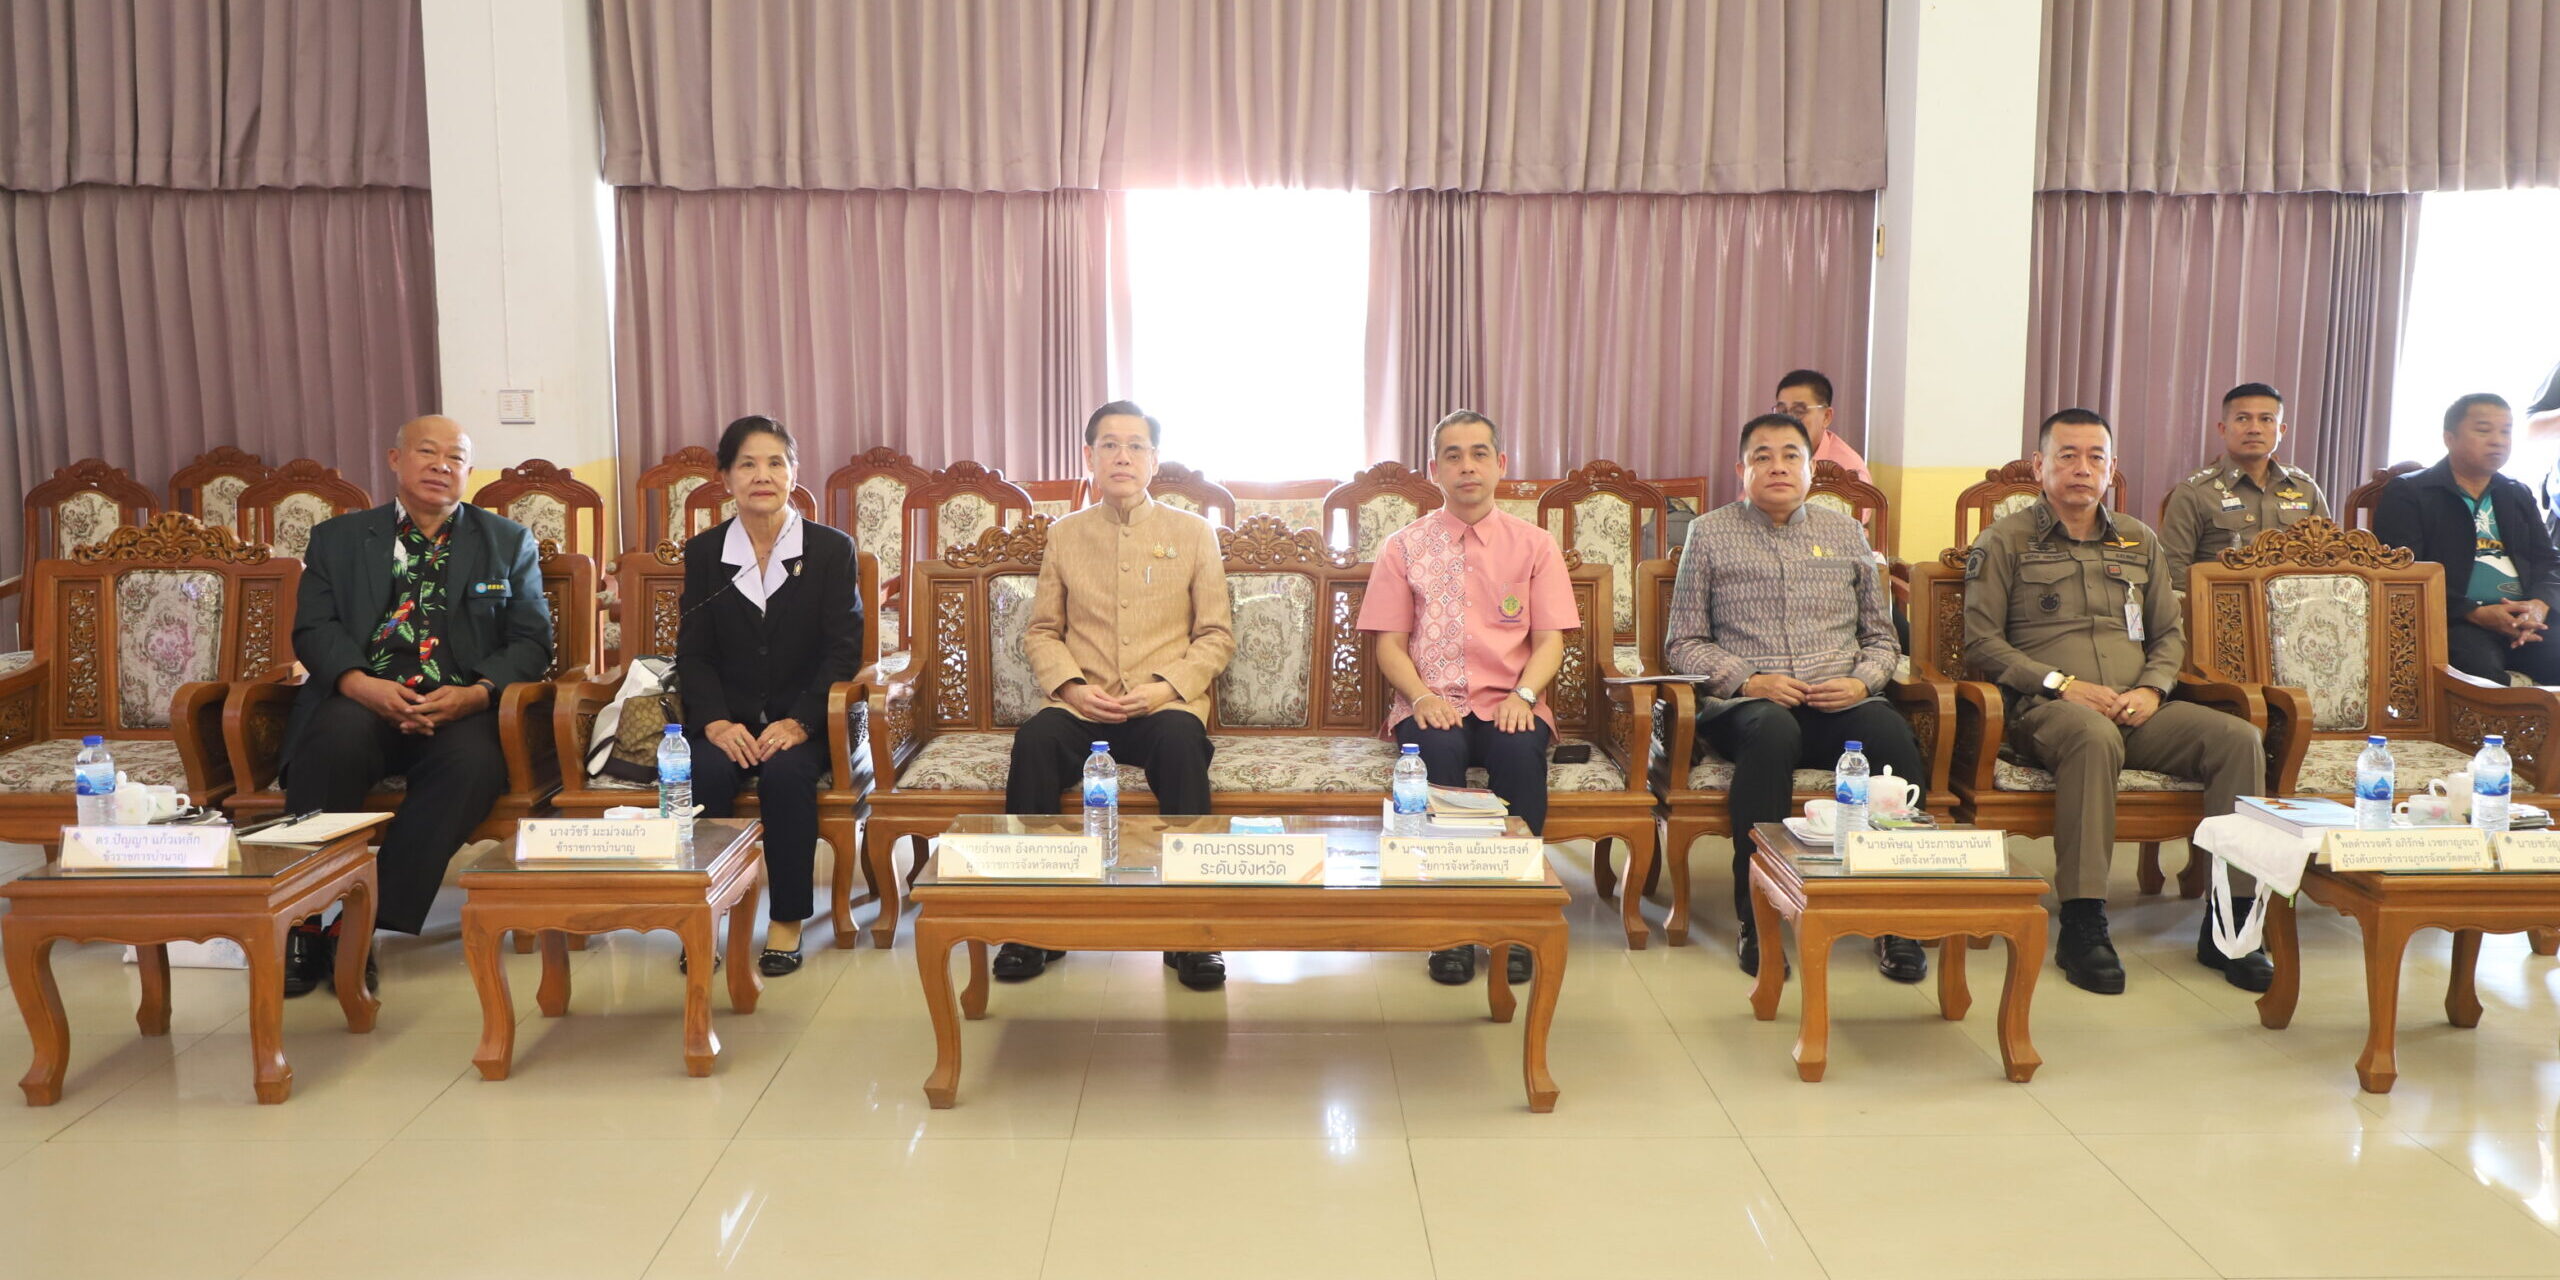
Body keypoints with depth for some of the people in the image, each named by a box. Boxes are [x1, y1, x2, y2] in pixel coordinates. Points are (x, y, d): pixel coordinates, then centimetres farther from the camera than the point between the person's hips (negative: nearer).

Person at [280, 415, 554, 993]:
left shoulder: (509, 543, 18)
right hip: (365, 699, 1)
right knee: (337, 738, -35)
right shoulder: (337, 539, 19)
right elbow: (313, 629, 7)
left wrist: (477, 694, -12)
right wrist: (360, 684, -15)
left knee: (475, 761, -34)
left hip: (461, 707, 0)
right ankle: (301, 922, -25)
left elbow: (531, 640, 8)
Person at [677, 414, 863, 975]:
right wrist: (716, 722, -15)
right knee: (706, 773, -30)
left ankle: (788, 921, -20)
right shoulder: (703, 552, 9)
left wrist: (798, 722, -18)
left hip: (802, 721, -2)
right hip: (727, 719, 2)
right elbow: (693, 653, 5)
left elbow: (842, 650, -3)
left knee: (786, 772, -33)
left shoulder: (831, 549, 3)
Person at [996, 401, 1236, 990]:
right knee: (1034, 739, -31)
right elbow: (1040, 631, 13)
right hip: (1084, 706, 2)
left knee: (1182, 742, -36)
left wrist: (1167, 686, -10)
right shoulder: (1065, 534, 14)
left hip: (1165, 704, -1)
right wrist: (1071, 686, -7)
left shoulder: (1193, 532, 10)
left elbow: (1217, 635, 7)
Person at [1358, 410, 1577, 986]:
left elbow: (1550, 641, 6)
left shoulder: (1534, 544, 12)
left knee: (1521, 749, -34)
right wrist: (1421, 696, -13)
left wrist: (1522, 695, -14)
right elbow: (1390, 643, 6)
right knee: (1437, 748, -35)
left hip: (1508, 704, 0)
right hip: (1432, 704, 0)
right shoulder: (1404, 546, 11)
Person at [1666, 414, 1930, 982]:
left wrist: (1861, 682, -1)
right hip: (1745, 704, -2)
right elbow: (1683, 643, 7)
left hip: (1839, 704, 3)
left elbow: (1881, 636, 21)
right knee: (1772, 730, -39)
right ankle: (1758, 921, -33)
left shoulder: (1846, 533, 18)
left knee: (1892, 731, -32)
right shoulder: (1710, 534, 10)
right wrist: (1746, 680, -10)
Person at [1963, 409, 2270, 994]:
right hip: (2045, 707, -5)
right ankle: (2082, 925, -35)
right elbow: (1980, 641, -2)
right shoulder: (2005, 541, 6)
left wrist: (2151, 689, 0)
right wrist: (2060, 684, -13)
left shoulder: (2140, 542, 22)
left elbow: (2170, 634, 22)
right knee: (2094, 734, -40)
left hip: (2137, 709, 5)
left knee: (2240, 738, -21)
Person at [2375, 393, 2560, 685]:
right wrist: (2477, 614, -16)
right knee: (2483, 667, -37)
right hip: (2453, 622, -5)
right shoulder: (2406, 494, 4)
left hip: (2524, 618, 5)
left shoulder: (2518, 495, 25)